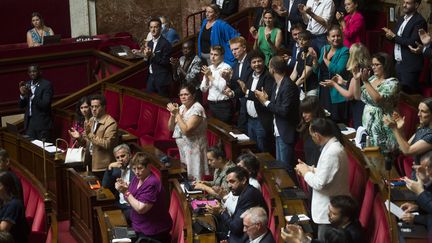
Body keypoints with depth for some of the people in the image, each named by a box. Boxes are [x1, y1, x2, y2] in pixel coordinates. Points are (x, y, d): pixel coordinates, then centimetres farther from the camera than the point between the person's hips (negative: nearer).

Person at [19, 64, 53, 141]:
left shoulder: (47, 85, -8)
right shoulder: (27, 84, 10)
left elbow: (45, 105, -18)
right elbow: (21, 106, 10)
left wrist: (31, 95, -27)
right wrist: (22, 94, -9)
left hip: (42, 123, -6)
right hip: (29, 122, 6)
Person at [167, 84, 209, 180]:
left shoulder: (197, 109, -17)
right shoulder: (182, 107, 7)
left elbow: (186, 130, -25)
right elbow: (171, 128, 9)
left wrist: (177, 113, -22)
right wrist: (173, 114, -8)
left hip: (193, 149, -8)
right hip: (182, 148, 8)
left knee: (194, 179, -4)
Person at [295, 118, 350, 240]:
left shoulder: (331, 153, -26)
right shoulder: (334, 146, 6)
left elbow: (319, 184, -25)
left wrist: (306, 173, -9)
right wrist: (310, 169, 8)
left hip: (329, 212, -10)